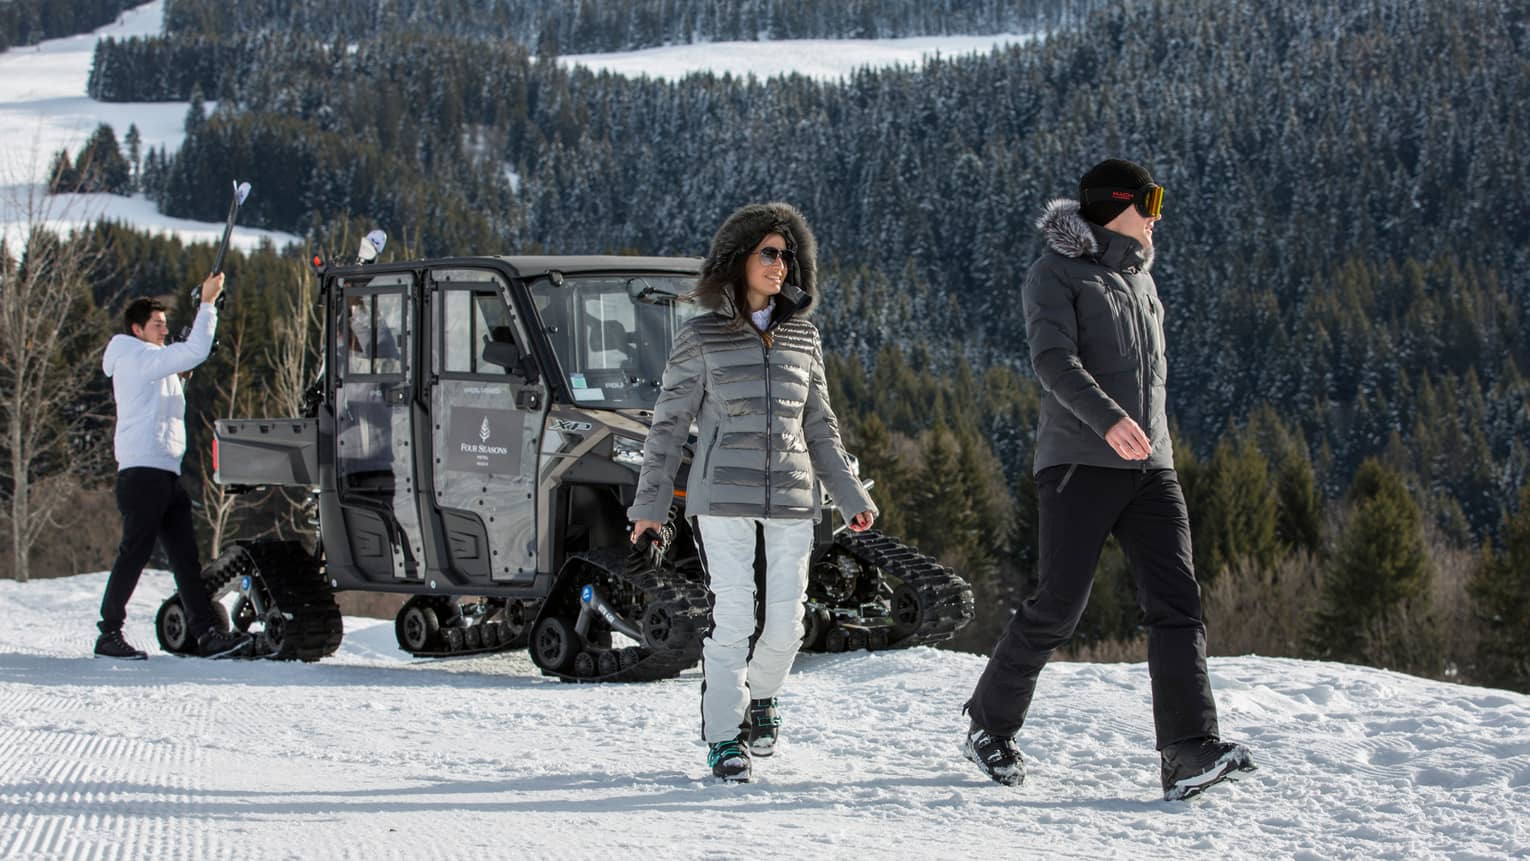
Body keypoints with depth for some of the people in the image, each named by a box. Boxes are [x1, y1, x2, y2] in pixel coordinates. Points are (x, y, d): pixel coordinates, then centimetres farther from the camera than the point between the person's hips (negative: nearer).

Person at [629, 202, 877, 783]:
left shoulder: (802, 338, 11)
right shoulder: (701, 337, 0)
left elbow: (820, 426, 17)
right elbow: (668, 423, 2)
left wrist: (851, 496, 14)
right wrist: (650, 503, 0)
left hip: (791, 502, 4)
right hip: (722, 499, -3)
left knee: (784, 623, 3)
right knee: (733, 619, -8)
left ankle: (760, 695, 32)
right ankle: (724, 738, 4)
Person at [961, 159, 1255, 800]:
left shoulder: (1139, 276, 23)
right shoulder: (1056, 273, 0)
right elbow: (1053, 358, -16)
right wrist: (1106, 419, -31)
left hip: (1150, 467, 6)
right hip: (1080, 462, -6)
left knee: (1176, 600, -10)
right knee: (1058, 606, -7)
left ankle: (1190, 754, -19)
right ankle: (989, 728, 14)